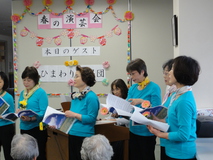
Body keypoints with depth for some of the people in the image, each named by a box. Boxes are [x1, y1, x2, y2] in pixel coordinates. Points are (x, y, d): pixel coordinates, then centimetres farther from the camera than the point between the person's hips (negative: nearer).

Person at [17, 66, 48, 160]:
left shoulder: (41, 92, -9)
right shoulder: (22, 93, 12)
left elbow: (43, 112, -15)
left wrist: (31, 118, -29)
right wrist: (18, 111, -4)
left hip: (37, 128, -6)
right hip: (24, 128, 6)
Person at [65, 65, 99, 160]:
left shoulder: (91, 97, -13)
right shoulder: (75, 96, 11)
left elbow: (91, 118, -17)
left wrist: (75, 115, -22)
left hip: (84, 136, -8)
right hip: (72, 134, 8)